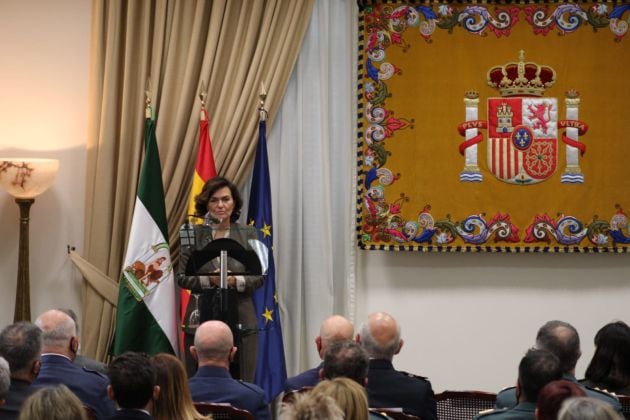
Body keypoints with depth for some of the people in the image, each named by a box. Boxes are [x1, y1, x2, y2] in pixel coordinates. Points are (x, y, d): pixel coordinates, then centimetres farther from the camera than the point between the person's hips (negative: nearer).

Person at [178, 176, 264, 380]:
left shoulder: (248, 234, 8)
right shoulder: (193, 234, 5)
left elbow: (259, 276, 5)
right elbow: (182, 277, 3)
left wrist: (235, 281, -13)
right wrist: (209, 280, -13)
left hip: (240, 320, 1)